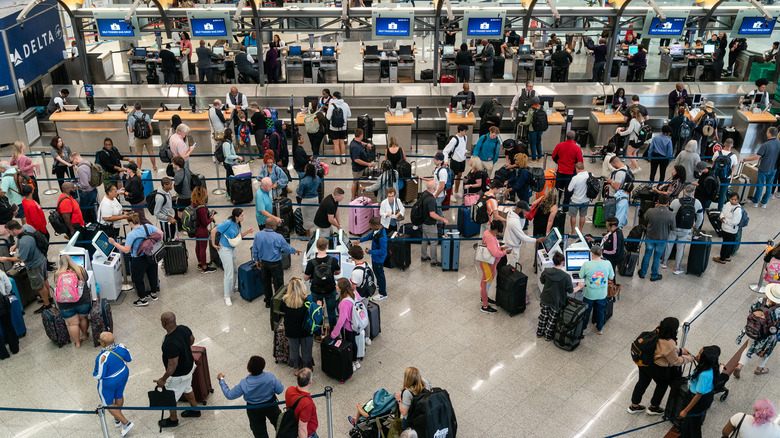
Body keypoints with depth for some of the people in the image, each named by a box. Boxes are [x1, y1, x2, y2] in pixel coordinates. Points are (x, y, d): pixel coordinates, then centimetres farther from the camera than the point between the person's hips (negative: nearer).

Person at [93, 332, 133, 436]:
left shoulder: (103, 357, -37)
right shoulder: (121, 347, -21)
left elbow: (99, 375, -26)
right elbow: (129, 359, -3)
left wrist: (94, 374, -5)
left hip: (108, 383, -6)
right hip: (123, 375, 6)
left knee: (108, 403, 19)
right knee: (119, 395, 29)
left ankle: (126, 423, 19)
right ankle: (117, 420, 52)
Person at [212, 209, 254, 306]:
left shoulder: (237, 224, 2)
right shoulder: (228, 223, -24)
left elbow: (239, 236, 13)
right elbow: (213, 231, -23)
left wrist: (247, 232, -4)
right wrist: (214, 244, -16)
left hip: (232, 249, 8)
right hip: (225, 250, -8)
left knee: (235, 270, 19)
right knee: (229, 274, -5)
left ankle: (231, 287, 43)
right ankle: (227, 297, 7)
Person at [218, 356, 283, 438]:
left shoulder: (244, 384, -33)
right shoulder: (270, 377, -29)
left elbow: (229, 395, -20)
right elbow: (280, 390, -16)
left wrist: (221, 380, -10)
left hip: (255, 411, -1)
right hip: (271, 405, 1)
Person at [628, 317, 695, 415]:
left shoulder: (657, 332, -11)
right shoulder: (669, 344, -33)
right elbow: (675, 361, -17)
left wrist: (680, 350, 12)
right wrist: (688, 358, -2)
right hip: (657, 369, -7)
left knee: (642, 382, 24)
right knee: (662, 385, 23)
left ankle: (634, 406, 42)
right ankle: (653, 408, 43)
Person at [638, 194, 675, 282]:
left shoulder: (650, 211, -24)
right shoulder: (671, 215, -26)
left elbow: (645, 217, 0)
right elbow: (672, 228, -9)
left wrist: (655, 208, 7)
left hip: (650, 237, 1)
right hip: (662, 239, -1)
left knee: (647, 255, 21)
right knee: (657, 257, 18)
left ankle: (642, 273, 38)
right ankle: (654, 275, 36)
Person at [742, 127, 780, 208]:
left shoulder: (765, 145, -25)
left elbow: (756, 157, -24)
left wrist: (744, 160, -14)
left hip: (764, 169, -5)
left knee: (760, 185, 10)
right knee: (769, 185, 17)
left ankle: (755, 202, 24)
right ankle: (764, 203, 28)